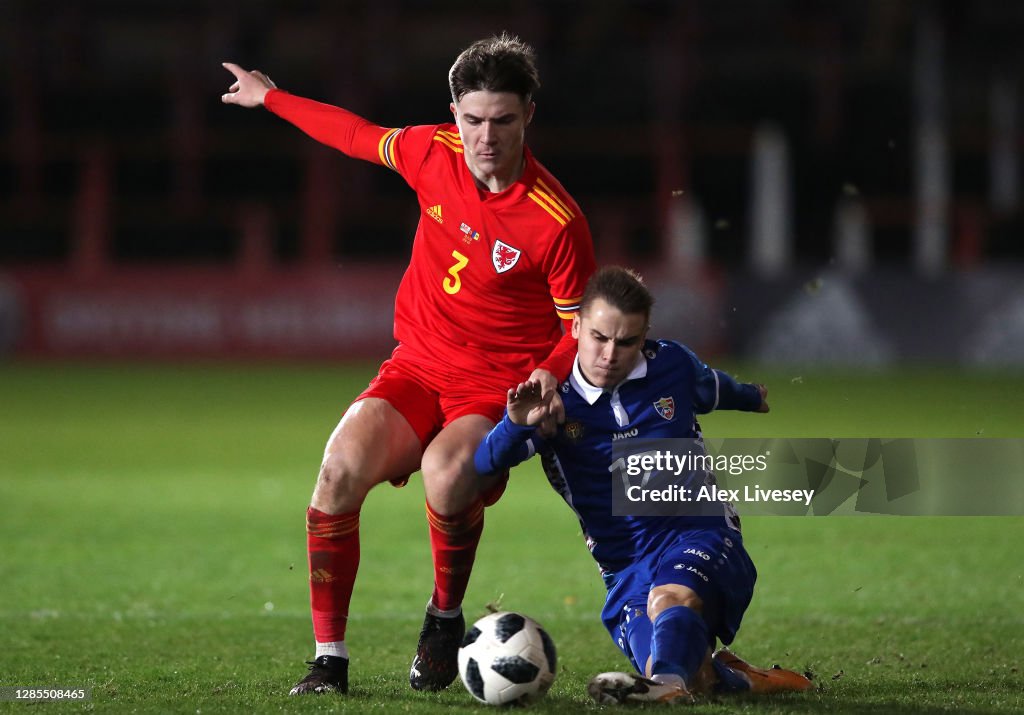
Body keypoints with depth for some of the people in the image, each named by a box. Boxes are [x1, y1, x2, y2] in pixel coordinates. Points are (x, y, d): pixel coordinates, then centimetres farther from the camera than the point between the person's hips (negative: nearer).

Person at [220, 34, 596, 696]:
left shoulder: (555, 220, -16)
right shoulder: (432, 153, -4)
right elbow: (358, 135, 17)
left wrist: (547, 377, -24)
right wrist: (269, 96, 27)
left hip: (500, 387, -4)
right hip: (417, 367, 4)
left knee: (447, 475, -35)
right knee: (342, 466, -23)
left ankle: (446, 616, -4)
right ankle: (329, 657, -13)